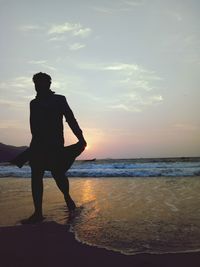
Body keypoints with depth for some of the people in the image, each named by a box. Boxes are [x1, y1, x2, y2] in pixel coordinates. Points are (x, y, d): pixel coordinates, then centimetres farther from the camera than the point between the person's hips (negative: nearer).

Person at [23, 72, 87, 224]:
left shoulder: (59, 100, 5)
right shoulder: (34, 103, 15)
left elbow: (70, 119, -1)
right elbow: (34, 125, 17)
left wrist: (80, 138, -9)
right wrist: (37, 141, 15)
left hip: (55, 145, -4)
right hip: (38, 145, 4)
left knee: (58, 174, -4)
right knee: (36, 177, -3)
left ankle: (67, 197, 28)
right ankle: (38, 213, 3)